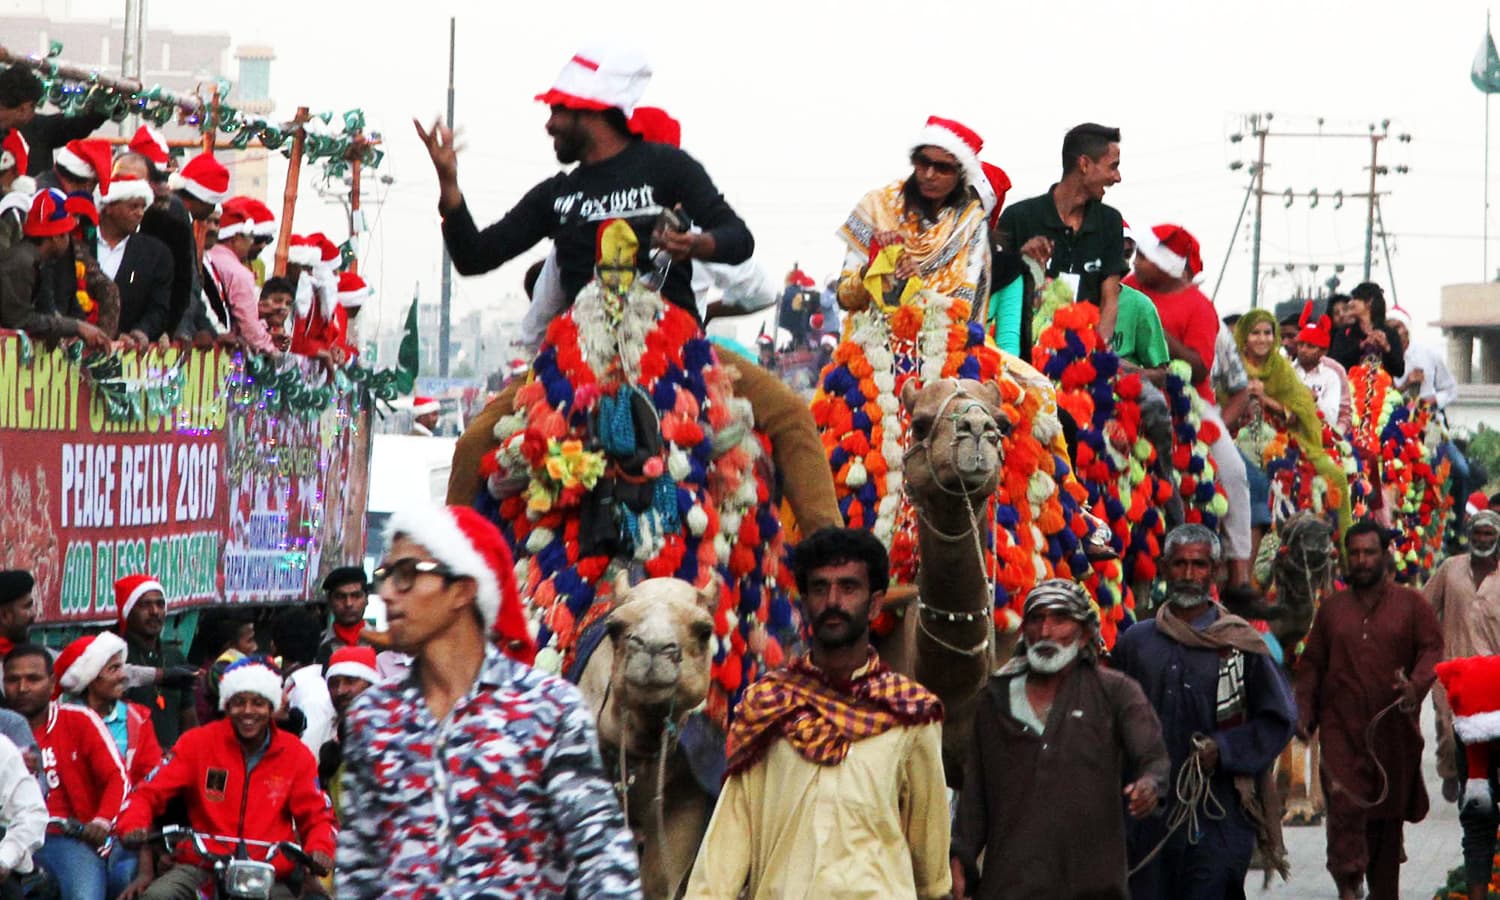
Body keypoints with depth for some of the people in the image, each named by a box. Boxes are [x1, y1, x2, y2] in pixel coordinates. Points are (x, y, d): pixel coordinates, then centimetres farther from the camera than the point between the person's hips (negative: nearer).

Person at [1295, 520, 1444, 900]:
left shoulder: (1412, 605, 7)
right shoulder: (1332, 608, 12)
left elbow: (1432, 650, -2)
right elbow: (1311, 663, 14)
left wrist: (1416, 686, -22)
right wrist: (1304, 710, 1)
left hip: (1393, 729, 0)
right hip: (1341, 727, 0)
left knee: (1388, 814, 8)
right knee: (1345, 803, -19)